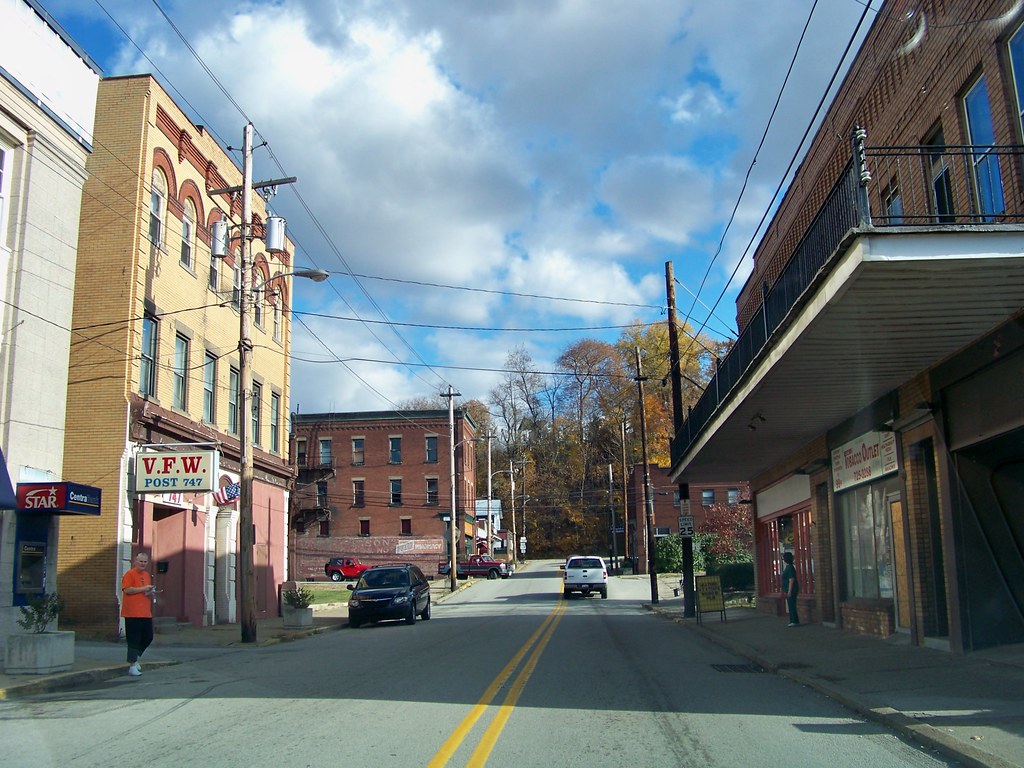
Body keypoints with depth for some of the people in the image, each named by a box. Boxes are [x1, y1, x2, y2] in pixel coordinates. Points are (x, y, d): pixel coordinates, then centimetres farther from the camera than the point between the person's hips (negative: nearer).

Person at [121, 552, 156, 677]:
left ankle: (135, 658, 28)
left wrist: (151, 592, 6)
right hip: (132, 614, -8)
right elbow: (126, 589, -17)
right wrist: (143, 589, -18)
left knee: (148, 638, 10)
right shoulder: (130, 574, -6)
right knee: (133, 640, -4)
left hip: (146, 614, 8)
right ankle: (132, 666, 0)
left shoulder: (147, 575, 17)